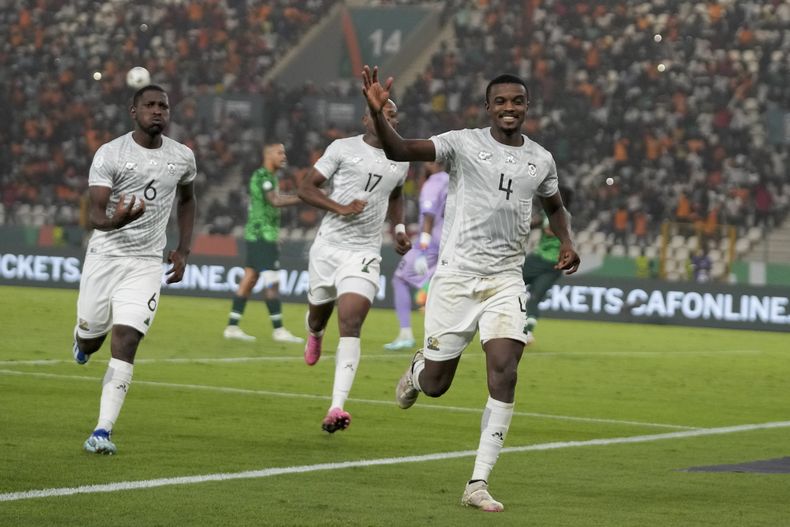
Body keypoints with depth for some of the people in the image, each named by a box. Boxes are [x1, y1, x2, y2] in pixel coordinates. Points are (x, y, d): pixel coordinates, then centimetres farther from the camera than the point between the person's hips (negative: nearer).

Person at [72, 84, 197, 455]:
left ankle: (103, 431, -12)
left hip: (147, 263, 1)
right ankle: (83, 339, 51)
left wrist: (183, 250, 14)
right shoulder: (109, 154, -10)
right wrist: (116, 220, -40)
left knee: (125, 344, -12)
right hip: (105, 256, -1)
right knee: (90, 339, 10)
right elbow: (94, 214, -17)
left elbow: (187, 201, 22)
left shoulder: (182, 157, 2)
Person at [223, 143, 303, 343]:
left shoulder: (270, 176, 19)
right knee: (272, 283, -9)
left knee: (249, 280, 9)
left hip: (257, 237, 10)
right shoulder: (262, 176, -13)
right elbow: (275, 201, -27)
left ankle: (232, 327, 9)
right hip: (262, 236, -10)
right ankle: (278, 330, -8)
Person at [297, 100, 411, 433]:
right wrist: (340, 208, -18)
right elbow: (305, 188, -4)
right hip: (328, 246, 0)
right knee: (319, 314, 17)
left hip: (364, 253, 1)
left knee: (350, 326, -16)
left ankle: (336, 408, -26)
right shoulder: (343, 148, -2)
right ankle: (315, 334, 59)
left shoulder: (401, 161, 11)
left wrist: (399, 229, 16)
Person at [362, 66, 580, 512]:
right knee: (435, 384, 2)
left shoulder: (541, 160, 9)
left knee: (504, 374, -15)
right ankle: (417, 370, 43)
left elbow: (555, 206, 28)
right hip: (456, 275, -2)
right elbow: (401, 151, -18)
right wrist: (378, 114, -35)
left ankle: (478, 484, -10)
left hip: (506, 280, 2)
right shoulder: (464, 143, -4)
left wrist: (567, 243, 8)